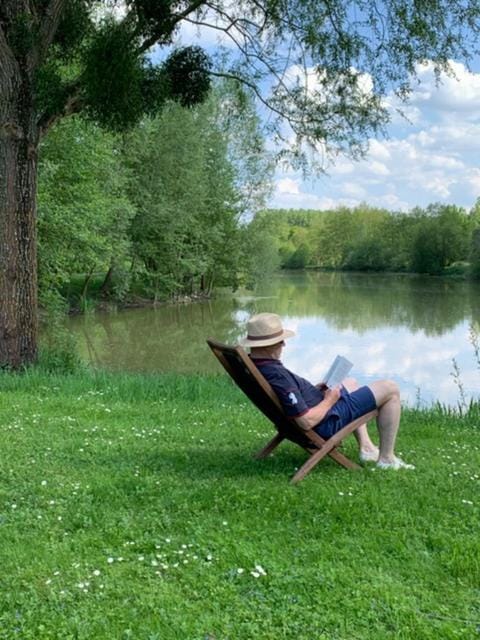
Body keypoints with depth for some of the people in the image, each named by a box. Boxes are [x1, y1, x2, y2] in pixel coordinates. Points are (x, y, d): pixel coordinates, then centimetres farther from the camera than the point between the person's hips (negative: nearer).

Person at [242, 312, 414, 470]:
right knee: (390, 389, -3)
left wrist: (313, 390, 7)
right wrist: (329, 400, -15)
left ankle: (367, 448, 31)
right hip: (327, 422, -10)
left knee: (350, 383, 34)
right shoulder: (277, 376, -35)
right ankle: (387, 458, 8)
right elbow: (307, 421, -32)